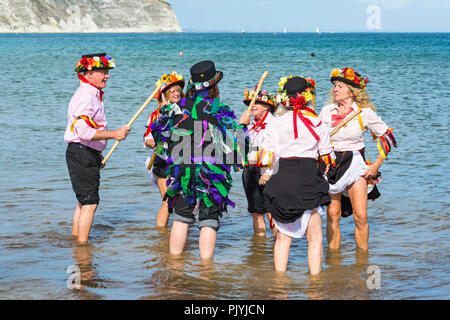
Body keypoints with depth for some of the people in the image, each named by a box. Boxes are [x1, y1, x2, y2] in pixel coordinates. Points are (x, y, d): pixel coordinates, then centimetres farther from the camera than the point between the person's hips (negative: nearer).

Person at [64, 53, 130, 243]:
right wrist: (114, 134, -25)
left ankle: (75, 238, 25)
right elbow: (84, 132, -28)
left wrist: (98, 156, 25)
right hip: (81, 154, -11)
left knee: (84, 200, 17)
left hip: (89, 154, 11)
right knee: (90, 201, -10)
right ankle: (82, 243, -9)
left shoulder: (93, 95, 17)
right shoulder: (85, 97, -18)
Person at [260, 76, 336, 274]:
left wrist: (266, 174, 19)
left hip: (281, 179, 2)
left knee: (283, 236, 12)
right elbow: (328, 157, 5)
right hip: (308, 178, -2)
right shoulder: (317, 124, 1)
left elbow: (267, 156, 2)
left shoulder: (275, 123, 3)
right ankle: (315, 276, -1)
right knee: (314, 236, 5)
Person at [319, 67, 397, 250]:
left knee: (361, 216, -7)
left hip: (355, 164, -2)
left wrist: (376, 165, 0)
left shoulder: (364, 112, -3)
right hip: (330, 164, 2)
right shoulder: (327, 111, 3)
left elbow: (386, 137, 5)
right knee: (332, 215, -1)